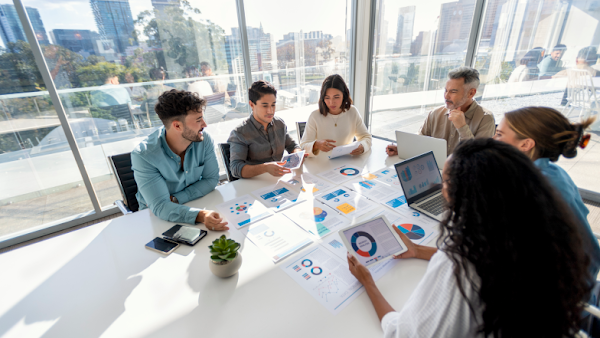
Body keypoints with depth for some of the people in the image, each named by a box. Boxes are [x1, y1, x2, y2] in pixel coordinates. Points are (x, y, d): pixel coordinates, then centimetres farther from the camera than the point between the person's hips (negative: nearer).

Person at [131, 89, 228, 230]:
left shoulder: (204, 140, -14)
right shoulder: (143, 155, -24)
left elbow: (211, 179, -7)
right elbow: (160, 206, -28)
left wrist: (175, 199, -20)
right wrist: (200, 216, -46)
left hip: (196, 203, 3)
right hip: (156, 216, -3)